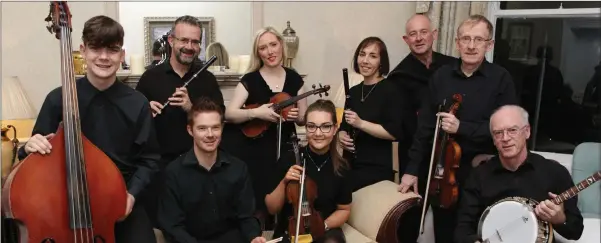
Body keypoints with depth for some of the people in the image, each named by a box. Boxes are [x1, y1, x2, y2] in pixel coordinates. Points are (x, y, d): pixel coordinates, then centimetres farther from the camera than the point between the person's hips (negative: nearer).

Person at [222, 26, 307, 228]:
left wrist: (296, 116, -14)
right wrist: (255, 113, -27)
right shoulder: (250, 80, -4)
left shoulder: (295, 79, 4)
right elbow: (229, 114, -12)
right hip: (250, 150, -2)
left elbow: (304, 118, 8)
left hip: (282, 149, 2)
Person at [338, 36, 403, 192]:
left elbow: (394, 132, -17)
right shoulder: (354, 91, 11)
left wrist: (361, 123, -23)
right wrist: (342, 135, -3)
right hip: (350, 165, 6)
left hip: (377, 169, -5)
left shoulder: (389, 90, -8)